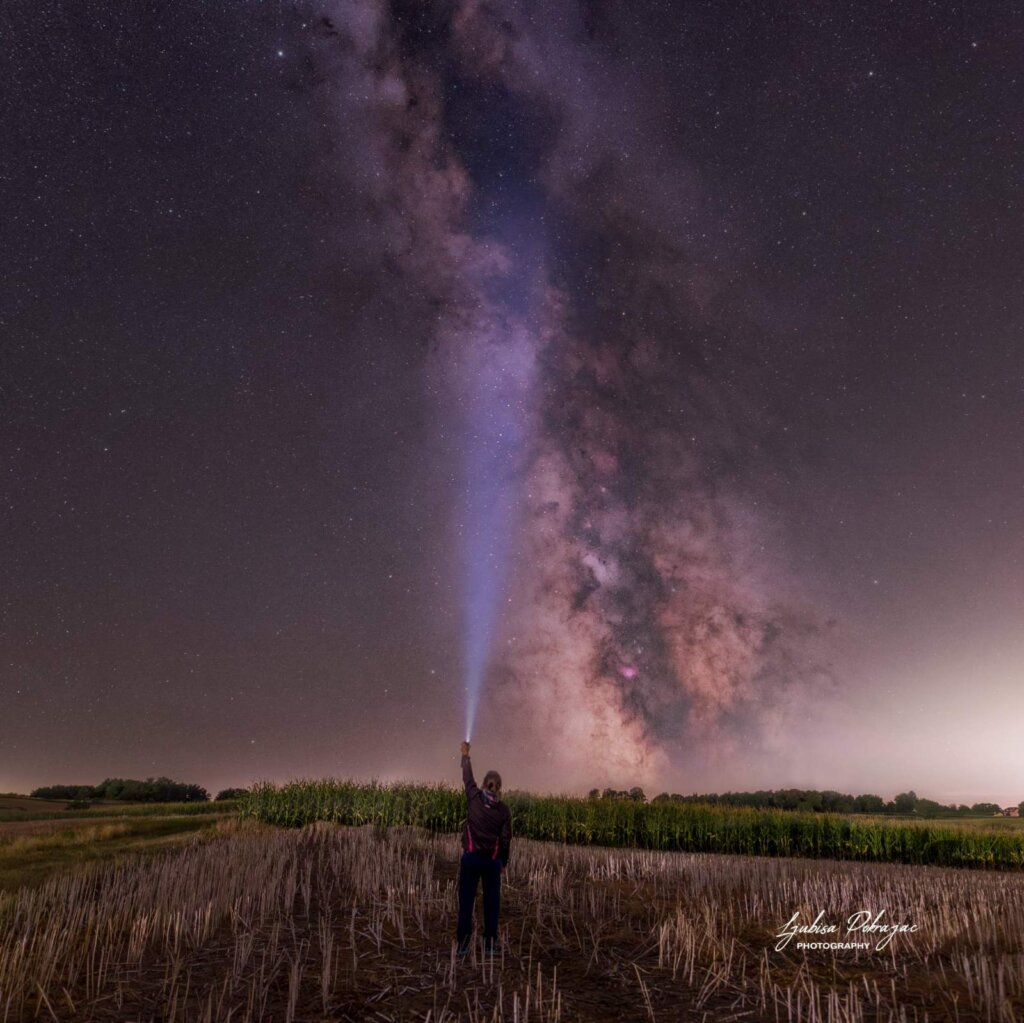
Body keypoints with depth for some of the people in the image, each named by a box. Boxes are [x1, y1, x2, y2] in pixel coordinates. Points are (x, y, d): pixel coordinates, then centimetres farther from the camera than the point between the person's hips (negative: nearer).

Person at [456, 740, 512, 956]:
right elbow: (506, 839, -1)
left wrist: (465, 756, 27)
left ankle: (462, 942, 7)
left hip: (471, 857, 0)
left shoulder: (474, 798, -4)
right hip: (492, 860, 0)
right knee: (491, 901, 12)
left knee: (466, 900, 6)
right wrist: (504, 862, 12)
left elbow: (467, 777, 13)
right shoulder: (504, 810, -4)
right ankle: (490, 941, 15)